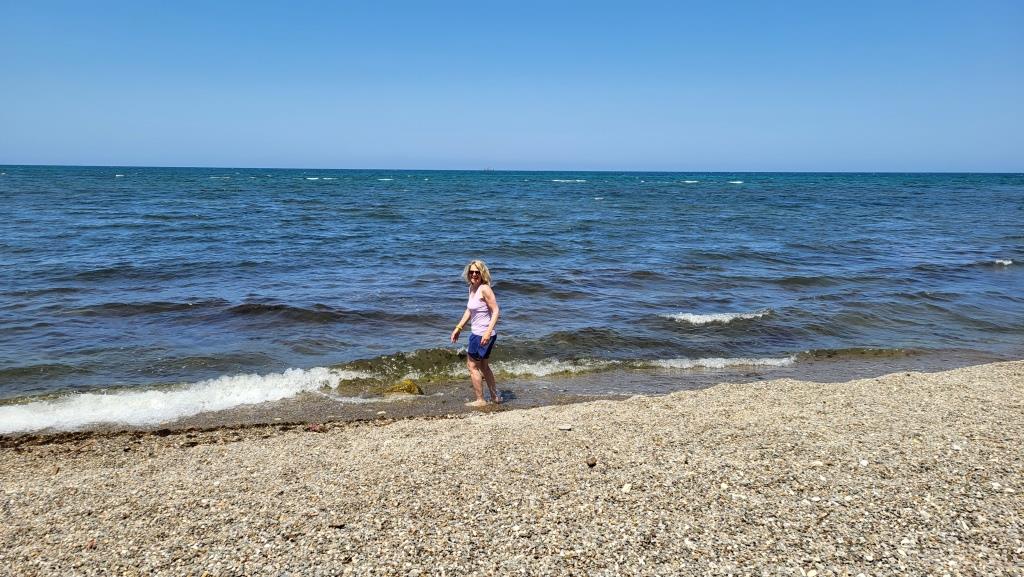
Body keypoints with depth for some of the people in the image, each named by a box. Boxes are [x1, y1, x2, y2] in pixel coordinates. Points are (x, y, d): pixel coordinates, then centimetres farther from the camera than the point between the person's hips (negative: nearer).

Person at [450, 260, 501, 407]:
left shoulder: (484, 289, -19)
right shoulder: (472, 288, 8)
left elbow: (495, 311, -21)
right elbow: (469, 310, 18)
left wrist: (488, 331, -29)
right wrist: (458, 328, 17)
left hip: (483, 335, -10)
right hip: (477, 333, 10)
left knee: (472, 366, 2)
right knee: (482, 365, 22)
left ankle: (480, 400, 14)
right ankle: (495, 396, 35)